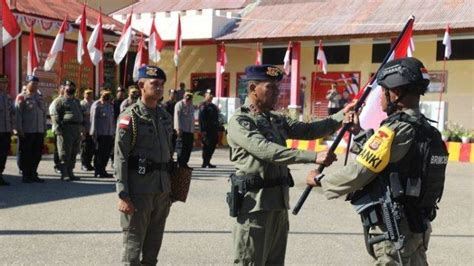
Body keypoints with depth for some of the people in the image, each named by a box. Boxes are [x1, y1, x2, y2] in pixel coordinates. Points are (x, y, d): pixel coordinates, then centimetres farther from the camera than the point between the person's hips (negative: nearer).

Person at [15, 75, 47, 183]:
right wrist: (19, 129, -15)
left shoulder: (40, 97, 15)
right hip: (27, 131, -6)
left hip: (39, 131, 6)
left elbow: (44, 113, 18)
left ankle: (33, 174, 20)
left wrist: (44, 128, 13)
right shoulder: (22, 97, -4)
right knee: (26, 154, 1)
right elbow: (18, 114, -9)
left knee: (37, 154, 9)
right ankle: (26, 175, 9)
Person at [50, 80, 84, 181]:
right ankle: (64, 173, -2)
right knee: (65, 153, -6)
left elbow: (81, 115, 27)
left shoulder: (76, 102, 23)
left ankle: (70, 172, 17)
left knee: (73, 153, 10)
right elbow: (55, 116, -9)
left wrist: (83, 126, 15)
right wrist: (59, 129, -18)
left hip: (77, 130, 7)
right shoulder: (60, 101, -1)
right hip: (66, 130, -7)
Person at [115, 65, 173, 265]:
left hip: (163, 188, 6)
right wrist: (123, 195, -17)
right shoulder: (130, 116, -8)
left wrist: (171, 187, 16)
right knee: (133, 242, 0)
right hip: (139, 188, -6)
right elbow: (120, 158, -12)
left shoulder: (165, 116, 12)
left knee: (154, 241, 14)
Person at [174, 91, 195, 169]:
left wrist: (193, 129, 19)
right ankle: (181, 164, -2)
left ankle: (185, 163, 15)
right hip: (182, 130, -7)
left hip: (190, 130, 7)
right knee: (182, 147, -6)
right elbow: (177, 117, -12)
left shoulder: (191, 106, 19)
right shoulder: (179, 105, -5)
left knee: (189, 148, 7)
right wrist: (178, 128, -19)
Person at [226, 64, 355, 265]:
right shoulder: (239, 122, -13)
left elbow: (308, 131, 13)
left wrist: (341, 116, 0)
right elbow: (267, 151, -25)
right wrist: (313, 157, -32)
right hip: (254, 203, -8)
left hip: (279, 203, 8)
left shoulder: (277, 120, 14)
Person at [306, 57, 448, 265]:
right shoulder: (426, 130, 8)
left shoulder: (396, 130, -19)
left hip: (392, 231, -8)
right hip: (417, 227, 9)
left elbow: (358, 172, -17)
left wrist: (320, 181, -2)